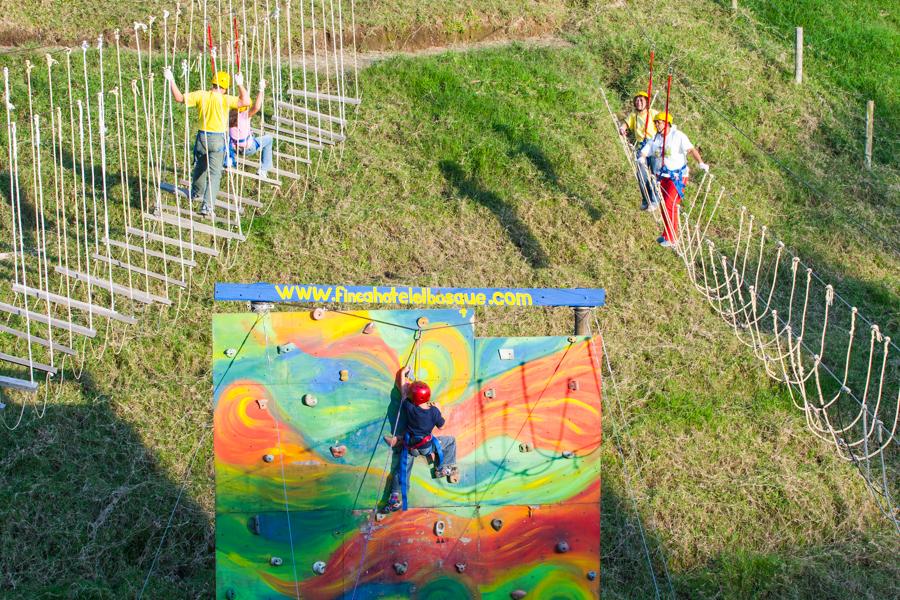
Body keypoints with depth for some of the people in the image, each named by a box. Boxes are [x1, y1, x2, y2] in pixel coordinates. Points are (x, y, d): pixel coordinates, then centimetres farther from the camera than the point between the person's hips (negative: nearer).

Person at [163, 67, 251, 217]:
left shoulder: (200, 95, -3)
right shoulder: (224, 99, -14)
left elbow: (179, 98, 0)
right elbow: (246, 101, -24)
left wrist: (171, 80, 6)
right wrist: (240, 84, -18)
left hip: (202, 137, 5)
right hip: (217, 139, -5)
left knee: (200, 167, 27)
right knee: (214, 173, -3)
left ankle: (196, 194, 49)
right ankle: (207, 206, -14)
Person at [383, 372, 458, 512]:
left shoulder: (408, 407, -18)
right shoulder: (434, 411, -19)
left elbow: (403, 391, 0)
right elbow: (441, 426, -3)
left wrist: (403, 374, 14)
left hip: (409, 446, 1)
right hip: (427, 446, -1)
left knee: (402, 471, 8)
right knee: (451, 440, 16)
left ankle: (396, 498, -2)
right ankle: (442, 469, 15)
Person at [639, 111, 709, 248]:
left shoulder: (678, 136, -9)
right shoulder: (656, 139, 10)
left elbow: (691, 149, -20)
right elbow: (645, 151, 8)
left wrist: (700, 163, -34)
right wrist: (642, 158, -17)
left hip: (677, 176, -7)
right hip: (662, 176, 7)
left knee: (670, 204, -14)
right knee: (664, 206, 12)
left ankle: (672, 239, -8)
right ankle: (667, 234, 28)